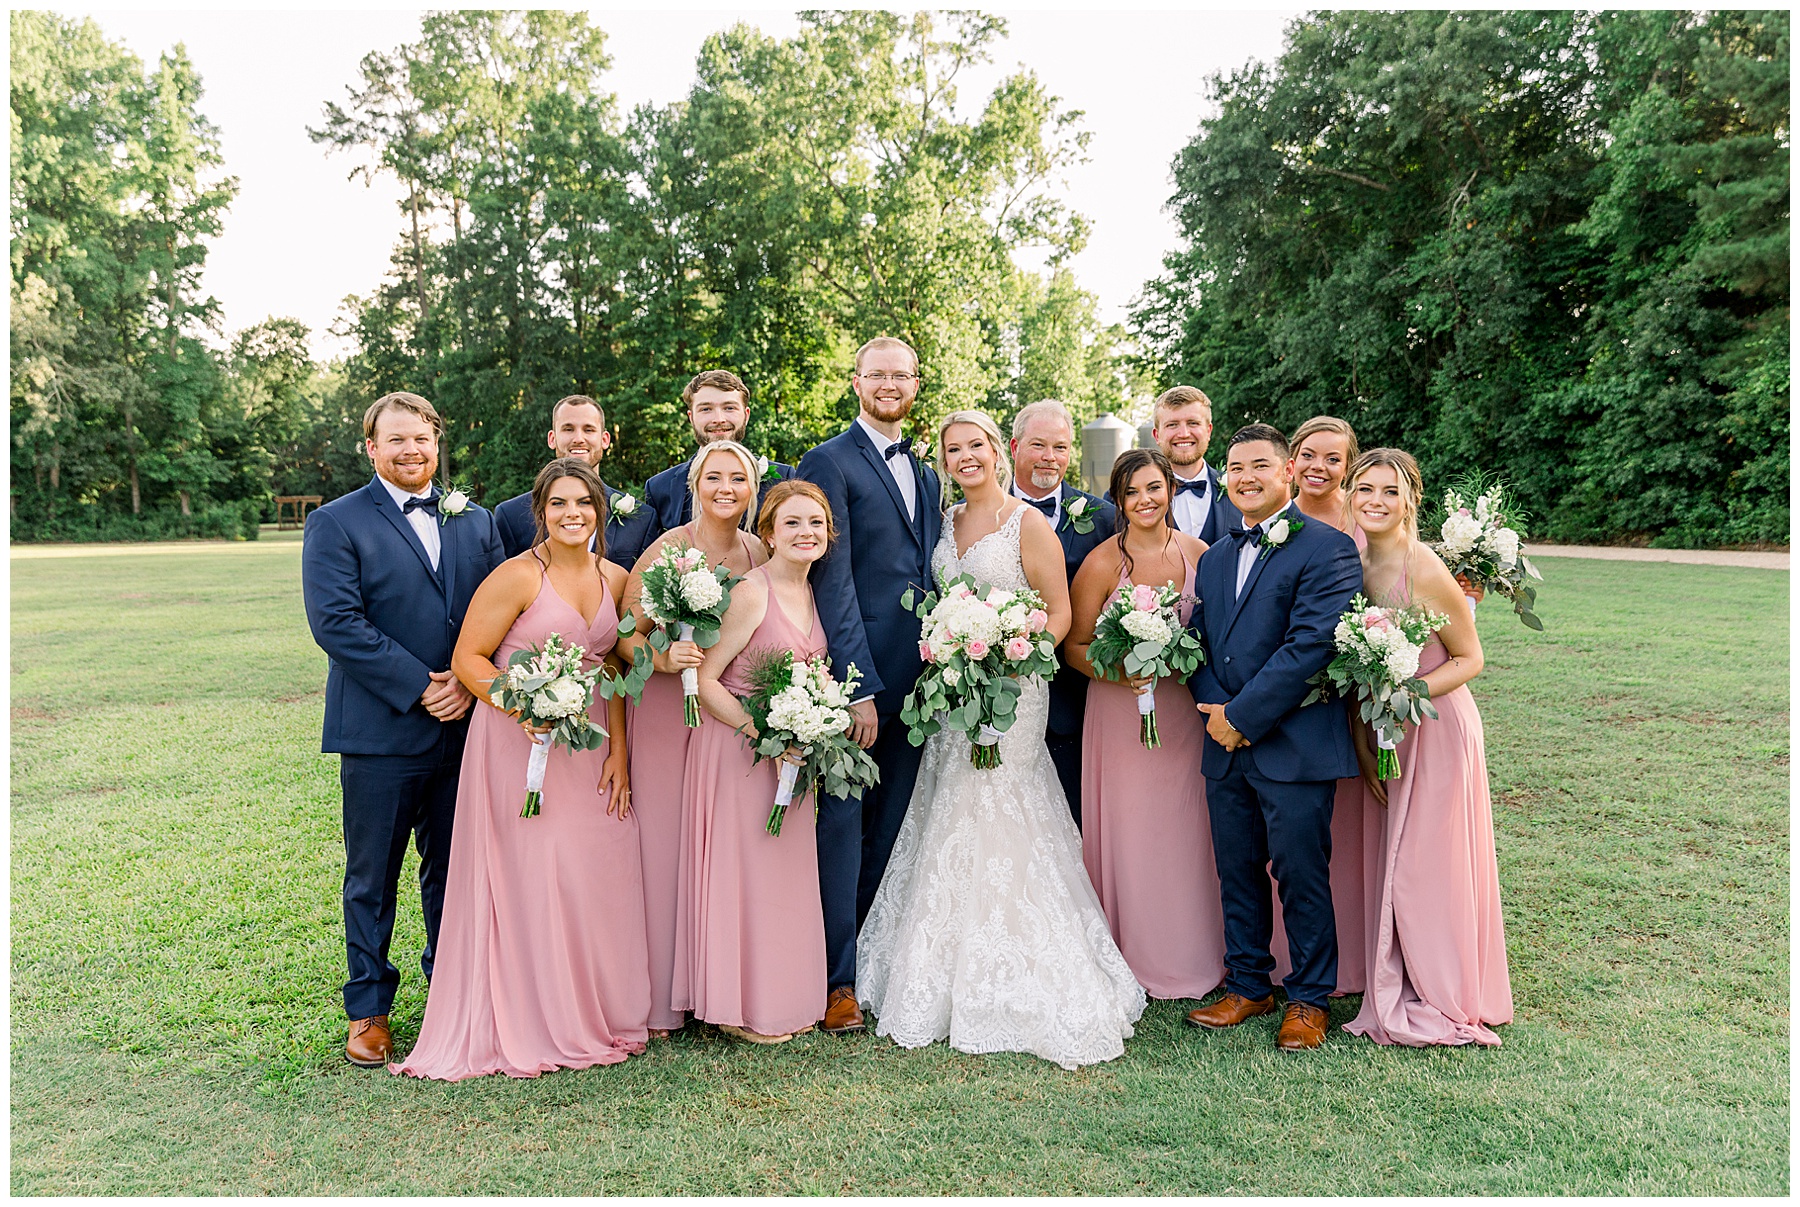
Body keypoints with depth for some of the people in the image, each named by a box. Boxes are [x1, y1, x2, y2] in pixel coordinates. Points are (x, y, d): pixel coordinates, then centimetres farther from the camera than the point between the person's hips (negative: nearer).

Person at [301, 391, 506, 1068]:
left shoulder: (476, 522, 11)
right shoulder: (336, 524, -2)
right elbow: (336, 622, -13)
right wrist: (419, 688, -15)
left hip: (464, 729, 4)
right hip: (380, 731, -3)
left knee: (454, 871, 14)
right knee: (373, 877, 8)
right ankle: (368, 1010, 23)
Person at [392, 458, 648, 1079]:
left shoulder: (615, 578, 6)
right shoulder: (518, 575, -11)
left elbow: (613, 669, 10)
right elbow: (469, 658, -10)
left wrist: (619, 751, 3)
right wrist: (523, 709, -25)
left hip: (591, 744, 5)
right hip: (520, 746, -5)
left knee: (600, 876, 8)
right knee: (525, 879, -1)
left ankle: (598, 1012, 26)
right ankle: (528, 1024, 16)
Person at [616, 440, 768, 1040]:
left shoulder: (760, 554, 5)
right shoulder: (668, 549, -10)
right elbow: (624, 633, -10)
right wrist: (663, 657, -28)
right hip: (669, 711, -4)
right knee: (666, 845, 0)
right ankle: (664, 999, 13)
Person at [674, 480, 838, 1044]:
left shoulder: (815, 593, 7)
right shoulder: (752, 593, -16)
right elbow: (705, 680, -16)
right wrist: (762, 734, -21)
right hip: (738, 745, -7)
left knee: (788, 874, 13)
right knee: (743, 868, 1)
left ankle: (784, 999, 27)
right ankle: (741, 1005, 15)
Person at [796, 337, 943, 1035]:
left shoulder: (925, 474, 18)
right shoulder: (830, 463, -4)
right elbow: (832, 580, -11)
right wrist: (859, 685, -16)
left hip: (914, 678, 6)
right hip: (855, 673, -6)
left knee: (891, 828, 13)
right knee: (844, 825, 1)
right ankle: (839, 980, 12)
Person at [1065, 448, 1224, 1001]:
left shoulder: (1199, 554, 0)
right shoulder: (1101, 563, -9)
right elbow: (1074, 647, -4)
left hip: (1185, 711, 3)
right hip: (1121, 713, -2)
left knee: (1186, 830, 10)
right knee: (1129, 832, 4)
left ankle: (1193, 957, 27)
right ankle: (1135, 960, 20)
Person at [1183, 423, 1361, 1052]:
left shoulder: (1327, 547, -8)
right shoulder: (1214, 559, 16)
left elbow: (1311, 643, -17)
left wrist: (1242, 716, -16)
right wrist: (1213, 709, -5)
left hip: (1295, 745, -6)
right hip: (1226, 747, 7)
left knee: (1301, 875, 4)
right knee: (1237, 873, 15)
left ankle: (1309, 999, 21)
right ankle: (1247, 986, 30)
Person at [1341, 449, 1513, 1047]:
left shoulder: (1425, 570, -19)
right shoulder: (1355, 564, 1)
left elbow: (1469, 660, -11)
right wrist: (1364, 737, 4)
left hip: (1436, 727, -7)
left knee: (1430, 862, 3)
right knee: (1388, 859, 13)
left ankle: (1445, 1001, 20)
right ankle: (1400, 993, 29)